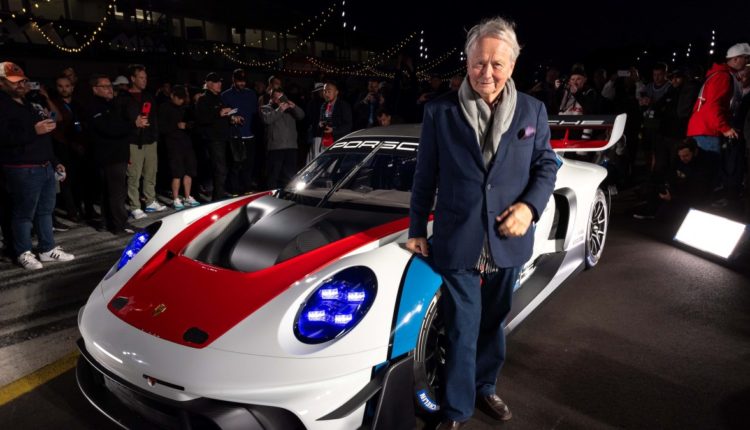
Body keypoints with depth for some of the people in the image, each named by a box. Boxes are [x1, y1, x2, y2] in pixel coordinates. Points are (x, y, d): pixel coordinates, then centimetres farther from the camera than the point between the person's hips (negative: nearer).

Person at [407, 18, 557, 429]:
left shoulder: (532, 110, 2)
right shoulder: (440, 111, -4)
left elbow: (546, 165, 7)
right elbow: (425, 177, 0)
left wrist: (530, 205, -12)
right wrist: (417, 230, 2)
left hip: (508, 241, 3)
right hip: (457, 243, -3)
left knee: (492, 324, 21)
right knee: (462, 332, 5)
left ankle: (484, 388, 44)